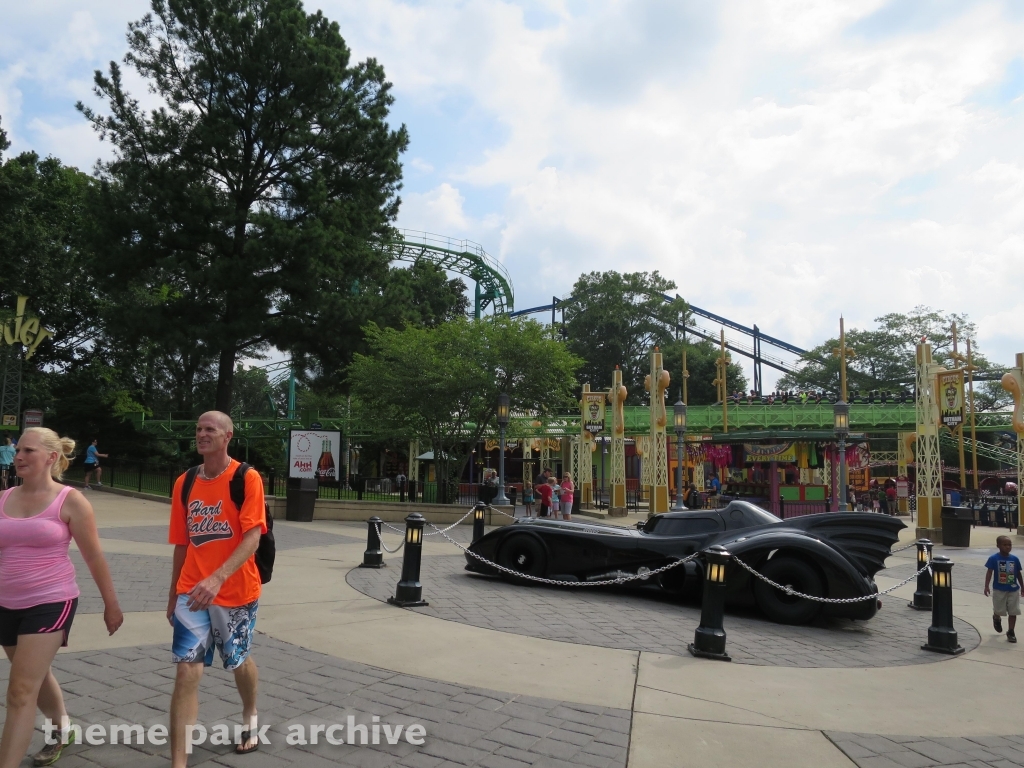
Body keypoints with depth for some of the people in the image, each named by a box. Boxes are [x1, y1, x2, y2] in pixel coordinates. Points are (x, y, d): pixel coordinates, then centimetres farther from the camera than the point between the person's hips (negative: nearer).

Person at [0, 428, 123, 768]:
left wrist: (111, 604, -1)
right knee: (37, 678, 24)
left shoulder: (69, 501, -10)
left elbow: (94, 556, -5)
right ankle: (62, 729, 48)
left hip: (51, 603, -6)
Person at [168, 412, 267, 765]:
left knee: (239, 661, 18)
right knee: (186, 672, -6)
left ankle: (250, 718, 47)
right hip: (191, 593, 3)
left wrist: (217, 578, -33)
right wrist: (173, 593, 14)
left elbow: (252, 538, -20)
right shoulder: (184, 483, 3)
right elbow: (182, 544, 11)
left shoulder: (247, 479, -12)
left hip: (237, 591, -3)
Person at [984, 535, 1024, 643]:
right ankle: (996, 619, 44)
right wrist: (986, 586, -15)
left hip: (1013, 590, 3)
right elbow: (989, 572, -11)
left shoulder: (1015, 559, -2)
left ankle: (1010, 632, 18)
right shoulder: (994, 559, -12)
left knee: (1013, 612, 4)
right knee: (998, 611, 9)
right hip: (999, 590, -2)